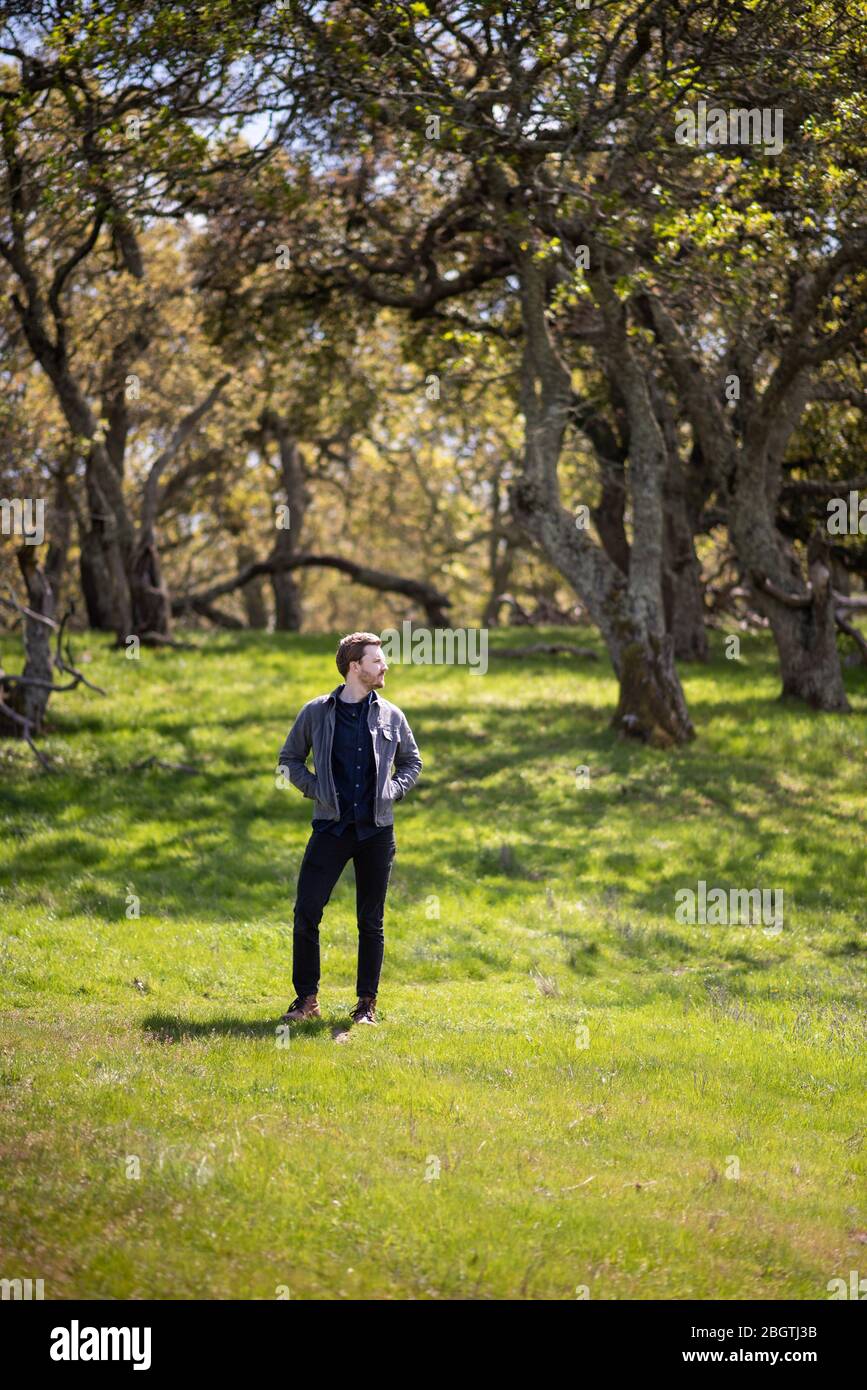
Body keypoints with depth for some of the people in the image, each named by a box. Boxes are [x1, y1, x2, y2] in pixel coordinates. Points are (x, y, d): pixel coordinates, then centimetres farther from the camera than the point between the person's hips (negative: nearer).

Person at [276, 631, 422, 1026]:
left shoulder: (391, 716, 6)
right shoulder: (316, 712, 1)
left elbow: (411, 763, 19)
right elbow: (289, 759, 11)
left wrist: (392, 790, 2)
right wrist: (314, 788, -3)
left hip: (376, 830, 1)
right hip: (331, 827, -1)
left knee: (371, 922, 5)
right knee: (306, 912, -6)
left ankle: (367, 1003, 13)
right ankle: (307, 999, 5)